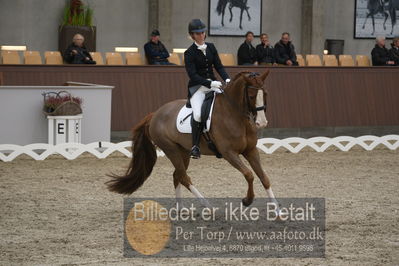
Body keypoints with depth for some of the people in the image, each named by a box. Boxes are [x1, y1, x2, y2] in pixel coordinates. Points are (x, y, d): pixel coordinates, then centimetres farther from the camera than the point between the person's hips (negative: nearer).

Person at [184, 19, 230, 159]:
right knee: (198, 114, -27)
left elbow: (218, 66, 10)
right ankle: (195, 146, -19)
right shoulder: (189, 53, -6)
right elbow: (192, 75, -14)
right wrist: (210, 83, -24)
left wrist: (226, 79, -9)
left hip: (213, 83, 5)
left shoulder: (211, 47, 10)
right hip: (197, 87, -5)